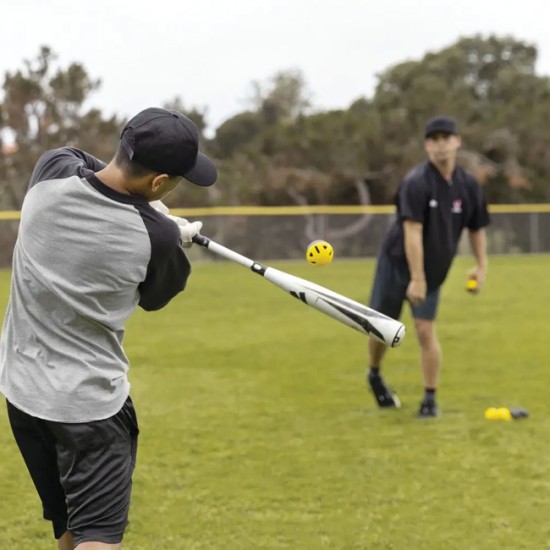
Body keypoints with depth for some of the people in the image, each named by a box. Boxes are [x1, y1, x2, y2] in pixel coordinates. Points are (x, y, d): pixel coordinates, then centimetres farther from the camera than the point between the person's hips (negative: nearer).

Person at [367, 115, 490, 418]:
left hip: (433, 270, 3)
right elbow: (412, 232, -26)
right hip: (396, 263, -3)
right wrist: (416, 278, -29)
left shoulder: (468, 186, -4)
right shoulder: (416, 182, -21)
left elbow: (477, 228, 10)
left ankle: (430, 399, 2)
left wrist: (481, 265, 1)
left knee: (426, 331, -6)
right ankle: (375, 375, 35)